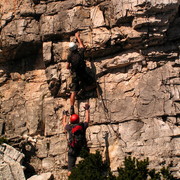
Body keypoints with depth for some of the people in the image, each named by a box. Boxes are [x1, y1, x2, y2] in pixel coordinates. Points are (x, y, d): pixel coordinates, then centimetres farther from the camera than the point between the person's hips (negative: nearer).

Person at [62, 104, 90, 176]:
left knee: (71, 167, 3)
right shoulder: (83, 126, 2)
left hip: (72, 150, -1)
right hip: (82, 149, 1)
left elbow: (64, 123, 25)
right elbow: (87, 119, 23)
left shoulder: (70, 127, 1)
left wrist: (65, 115, 43)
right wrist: (87, 109, 38)